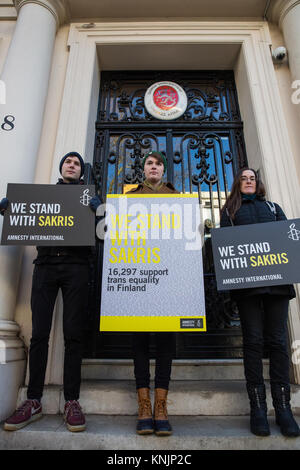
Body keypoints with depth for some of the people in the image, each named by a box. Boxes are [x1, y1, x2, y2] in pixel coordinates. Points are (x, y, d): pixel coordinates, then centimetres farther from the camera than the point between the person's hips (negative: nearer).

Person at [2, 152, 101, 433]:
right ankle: (33, 401, 9)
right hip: (45, 264, 2)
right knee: (39, 333, -1)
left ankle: (72, 401, 6)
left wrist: (98, 211, -12)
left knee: (72, 334, -2)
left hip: (75, 265, -1)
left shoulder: (88, 195, 17)